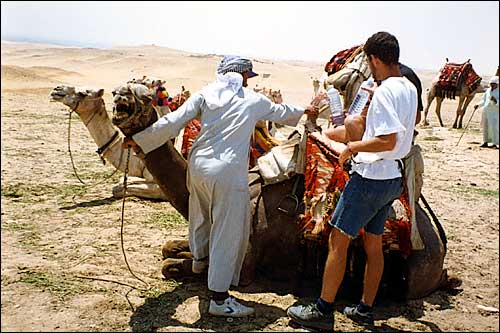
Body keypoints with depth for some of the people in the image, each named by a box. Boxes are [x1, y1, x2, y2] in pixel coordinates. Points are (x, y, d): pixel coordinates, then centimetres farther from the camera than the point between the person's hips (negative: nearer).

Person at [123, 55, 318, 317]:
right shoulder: (254, 100, 8)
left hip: (198, 165, 5)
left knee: (201, 214, 28)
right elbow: (281, 112, 26)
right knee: (229, 232, 2)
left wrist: (140, 139, 6)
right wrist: (304, 110, 47)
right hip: (228, 172, -4)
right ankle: (219, 298, 6)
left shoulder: (205, 94, 8)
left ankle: (199, 258, 53)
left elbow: (174, 121, -1)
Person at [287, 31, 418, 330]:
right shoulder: (409, 88, 9)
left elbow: (387, 140, -26)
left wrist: (352, 147, -13)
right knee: (374, 244, 16)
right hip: (392, 179, 9)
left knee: (338, 241, 0)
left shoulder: (384, 92, -19)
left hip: (370, 177, -9)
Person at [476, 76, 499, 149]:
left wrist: (495, 100, -30)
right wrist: (478, 105, 8)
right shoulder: (488, 90, 12)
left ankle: (495, 144, -9)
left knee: (493, 127, -12)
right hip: (485, 111, 6)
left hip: (494, 112, -6)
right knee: (485, 127, 10)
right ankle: (485, 142, 20)